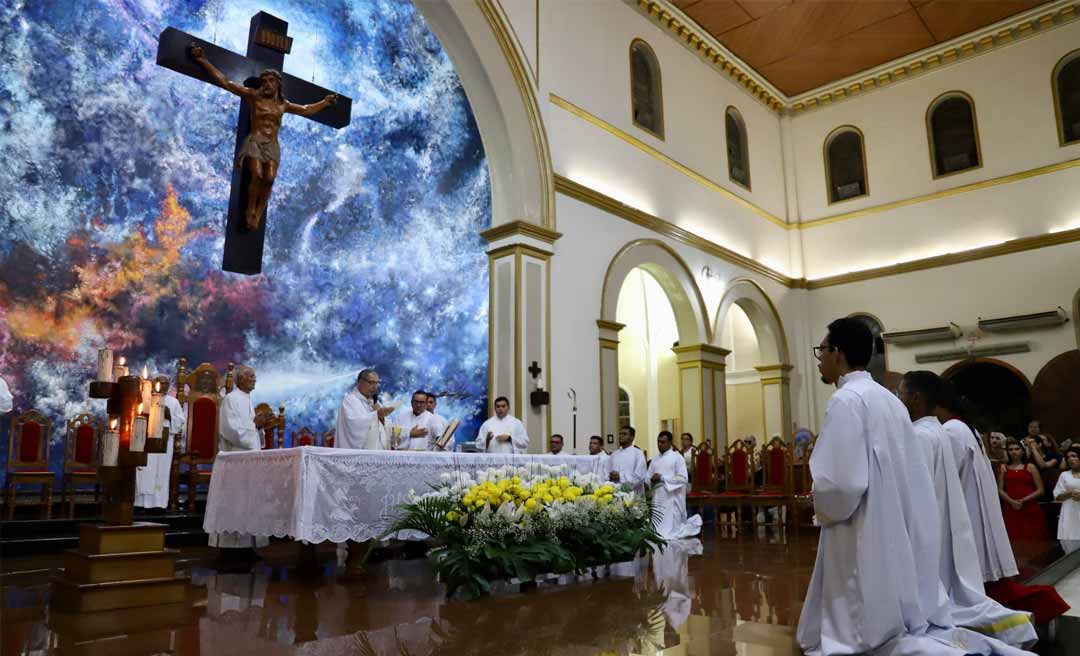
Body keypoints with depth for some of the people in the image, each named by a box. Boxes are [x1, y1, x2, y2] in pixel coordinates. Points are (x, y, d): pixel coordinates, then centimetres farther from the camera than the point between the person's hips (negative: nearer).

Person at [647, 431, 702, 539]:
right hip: (657, 499, 6)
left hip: (671, 499, -6)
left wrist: (662, 478, -15)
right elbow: (647, 477, 14)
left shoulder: (677, 457, -4)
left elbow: (683, 478, -13)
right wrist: (652, 480, -10)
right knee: (657, 529, 4)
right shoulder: (655, 459, 14)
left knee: (671, 530, -5)